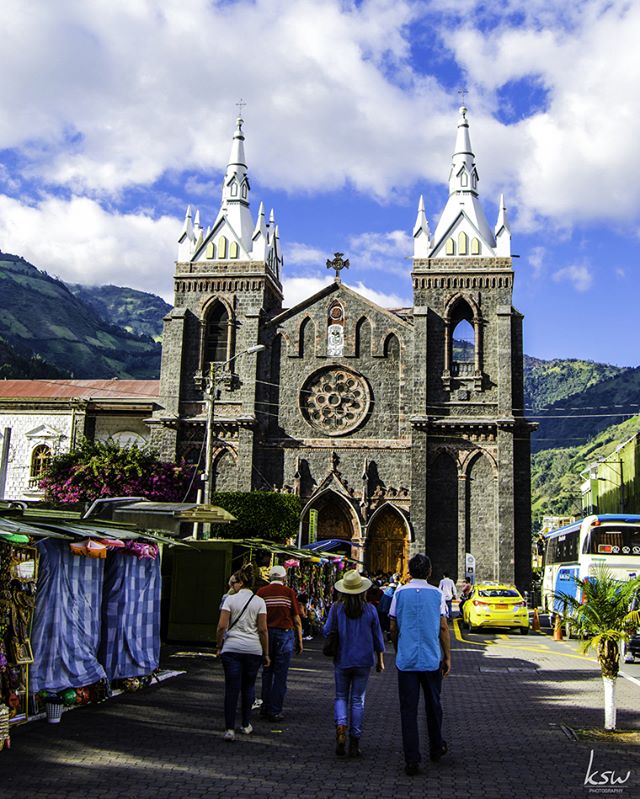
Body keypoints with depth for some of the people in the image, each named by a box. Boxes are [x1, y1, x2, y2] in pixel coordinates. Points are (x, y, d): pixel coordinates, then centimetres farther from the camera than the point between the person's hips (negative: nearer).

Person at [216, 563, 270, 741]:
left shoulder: (230, 599, -2)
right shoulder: (259, 601, 1)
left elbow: (222, 626, -6)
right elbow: (263, 630, -2)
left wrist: (219, 646, 7)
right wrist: (266, 654, 5)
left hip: (231, 648, -1)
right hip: (253, 649, 1)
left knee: (232, 688, 0)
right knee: (248, 686, 16)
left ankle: (230, 729, -3)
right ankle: (246, 725, 22)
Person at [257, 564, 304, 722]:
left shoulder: (261, 592, 1)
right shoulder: (289, 592, -3)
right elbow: (296, 620, -2)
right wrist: (299, 641, 5)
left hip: (266, 634, 2)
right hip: (284, 633, -2)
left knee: (267, 671, 15)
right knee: (280, 674, 3)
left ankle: (265, 707, 19)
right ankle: (275, 711, 4)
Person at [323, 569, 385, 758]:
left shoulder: (336, 608, -9)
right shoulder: (370, 609, -5)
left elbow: (327, 631, -4)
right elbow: (378, 637, 2)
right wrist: (380, 659, 13)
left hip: (342, 660, 0)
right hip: (363, 660, 0)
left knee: (341, 696, 14)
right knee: (358, 700, 8)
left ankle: (340, 726, -12)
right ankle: (354, 742, 10)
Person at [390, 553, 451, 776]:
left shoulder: (399, 593, 0)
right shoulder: (437, 594, -1)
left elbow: (393, 628, 3)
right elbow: (443, 628, -2)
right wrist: (447, 657, 5)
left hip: (406, 660, -1)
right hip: (432, 659, 1)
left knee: (408, 708, 2)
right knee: (433, 704, 18)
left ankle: (412, 759, -1)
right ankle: (436, 748, 33)